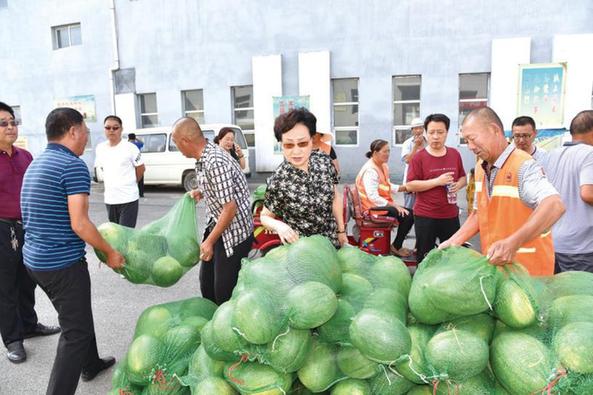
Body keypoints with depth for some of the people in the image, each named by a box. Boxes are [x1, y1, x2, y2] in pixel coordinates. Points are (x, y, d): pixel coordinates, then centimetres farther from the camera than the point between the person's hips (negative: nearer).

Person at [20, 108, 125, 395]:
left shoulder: (35, 164, 12)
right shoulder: (73, 165, -18)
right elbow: (79, 224, -24)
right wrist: (110, 253, -11)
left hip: (35, 258, 10)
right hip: (63, 263, -10)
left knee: (78, 316, 25)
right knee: (75, 331, 2)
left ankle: (91, 364, 44)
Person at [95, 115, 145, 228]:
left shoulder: (130, 147, -10)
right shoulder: (100, 148, 6)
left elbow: (141, 168, -1)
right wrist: (110, 185, 14)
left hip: (128, 198, -6)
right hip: (109, 199, 6)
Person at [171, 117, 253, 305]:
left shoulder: (215, 162, -26)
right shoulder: (204, 157, 3)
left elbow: (230, 208, -24)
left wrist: (209, 241, -16)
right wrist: (201, 192, 3)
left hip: (234, 233, -10)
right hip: (217, 226, 10)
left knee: (224, 292, 2)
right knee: (206, 282, 21)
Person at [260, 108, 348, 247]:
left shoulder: (324, 160, -13)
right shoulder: (278, 181, -23)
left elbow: (335, 197, 2)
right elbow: (265, 216, -8)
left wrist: (341, 231, 7)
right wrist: (278, 225, -28)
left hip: (331, 241, 4)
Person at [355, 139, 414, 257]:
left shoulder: (383, 166, 8)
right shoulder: (370, 170, -22)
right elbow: (373, 197, -28)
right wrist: (392, 205, -24)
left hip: (383, 203, 10)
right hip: (373, 206, -10)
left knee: (410, 213, 0)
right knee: (407, 216, -17)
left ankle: (397, 246, 8)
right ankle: (396, 247, -1)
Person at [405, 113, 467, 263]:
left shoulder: (455, 154, 6)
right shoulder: (418, 157, -8)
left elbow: (463, 177, 18)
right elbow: (410, 185, -13)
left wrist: (458, 185, -6)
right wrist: (437, 181, -20)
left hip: (451, 215, 4)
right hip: (425, 215, -4)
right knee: (425, 257, 6)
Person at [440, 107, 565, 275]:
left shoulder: (523, 166, -20)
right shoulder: (480, 168, 5)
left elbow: (554, 206, -34)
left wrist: (513, 243, -44)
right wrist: (454, 241, 3)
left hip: (527, 268, -7)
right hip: (493, 263, 7)